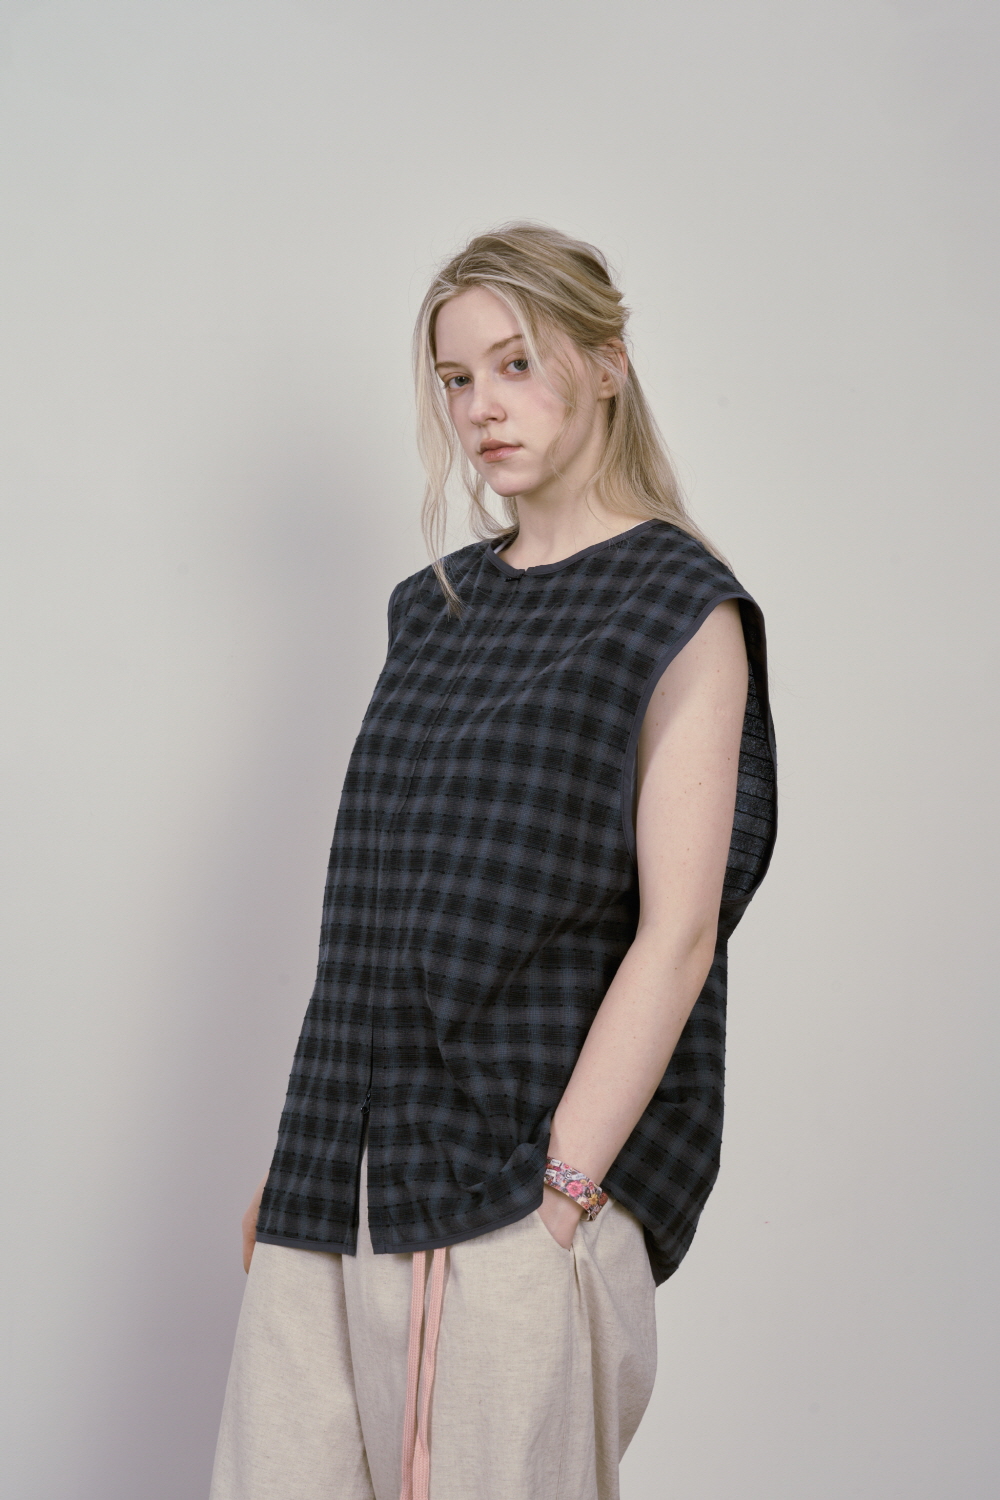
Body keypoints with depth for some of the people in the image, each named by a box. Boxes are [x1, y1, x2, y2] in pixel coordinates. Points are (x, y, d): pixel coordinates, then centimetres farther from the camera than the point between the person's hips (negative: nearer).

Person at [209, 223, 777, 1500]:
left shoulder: (679, 609, -3)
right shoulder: (440, 606, 15)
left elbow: (675, 933, -11)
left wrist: (561, 1194, -17)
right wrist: (299, 1150, 11)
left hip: (515, 1165, -5)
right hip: (346, 1176, 6)